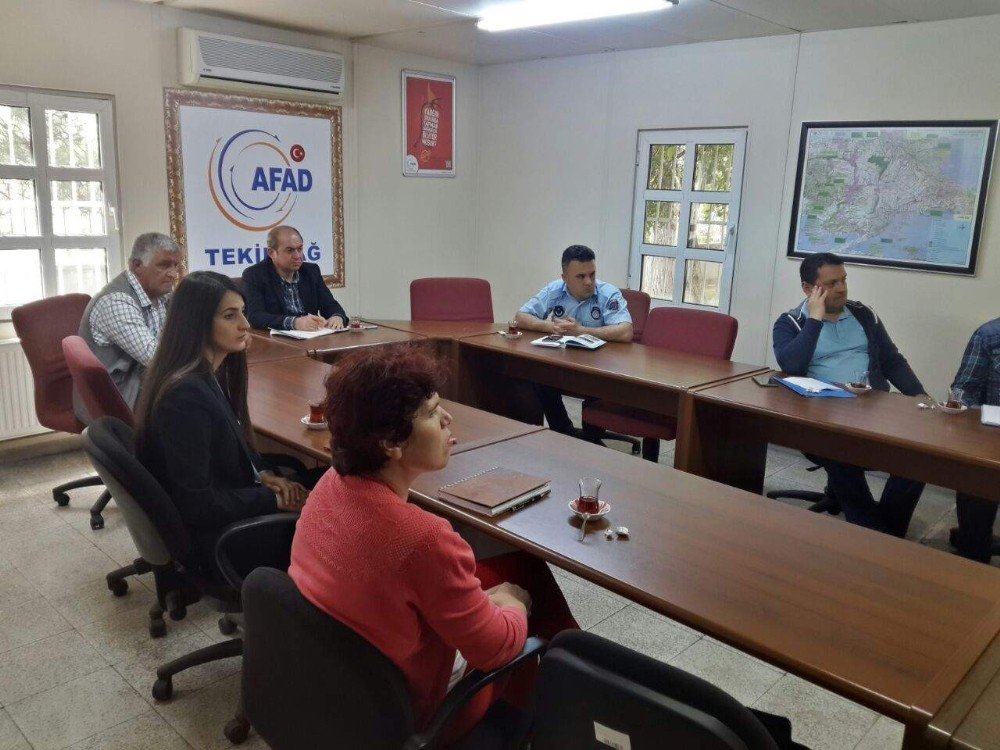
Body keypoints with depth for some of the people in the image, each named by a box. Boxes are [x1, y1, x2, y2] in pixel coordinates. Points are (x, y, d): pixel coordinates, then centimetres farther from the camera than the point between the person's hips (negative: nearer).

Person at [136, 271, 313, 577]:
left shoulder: (213, 375, 2)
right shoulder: (185, 394, -27)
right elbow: (197, 504, -25)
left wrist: (263, 474, -3)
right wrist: (275, 500, -18)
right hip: (211, 538, -9)